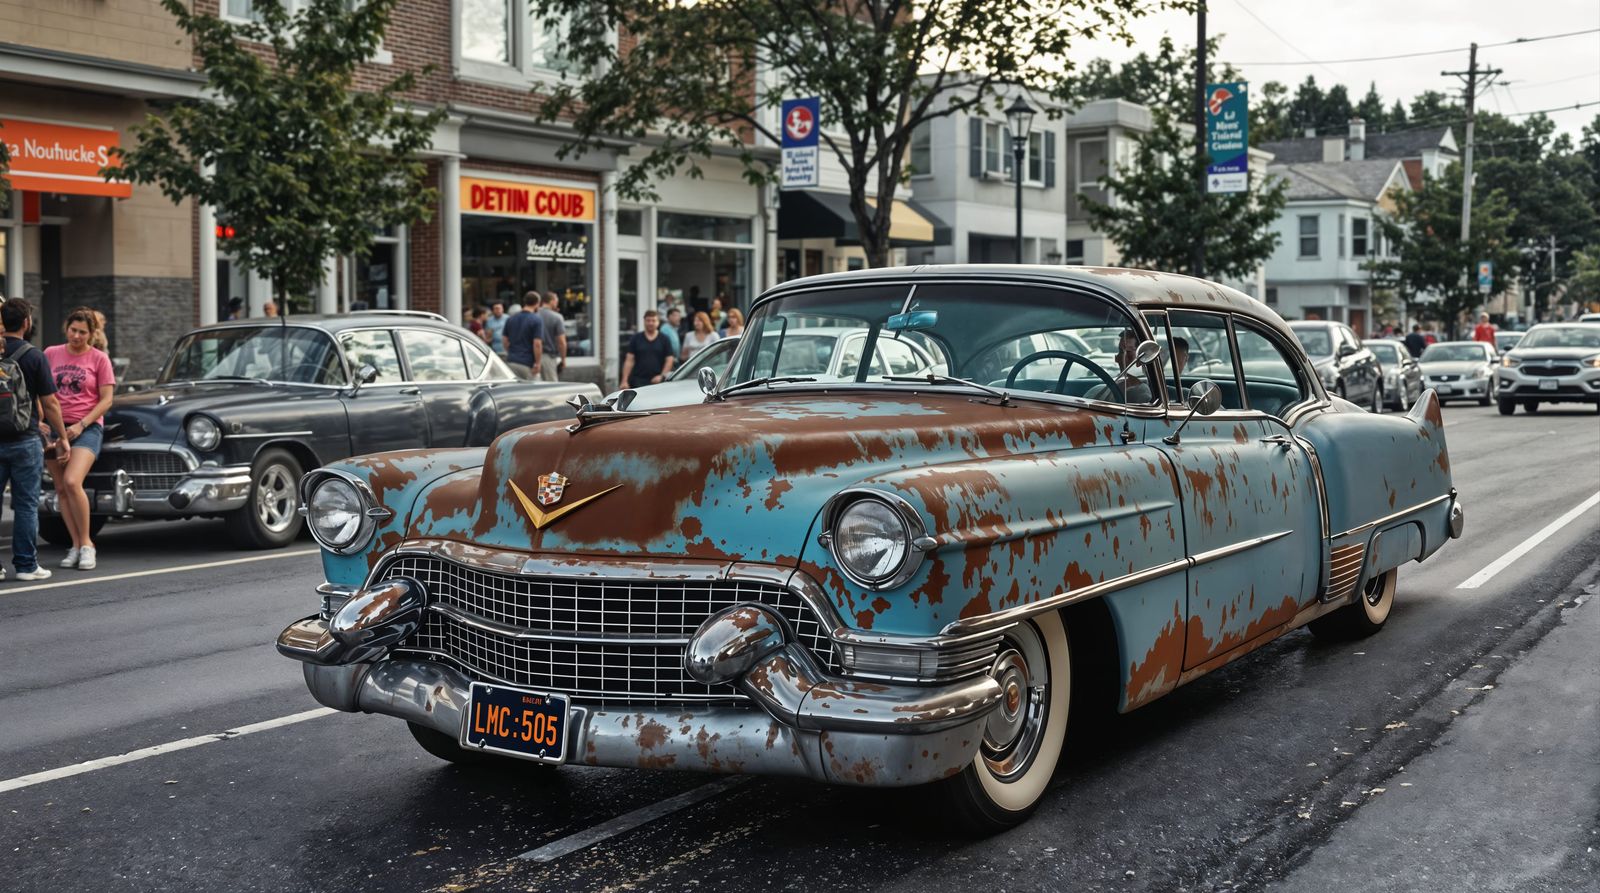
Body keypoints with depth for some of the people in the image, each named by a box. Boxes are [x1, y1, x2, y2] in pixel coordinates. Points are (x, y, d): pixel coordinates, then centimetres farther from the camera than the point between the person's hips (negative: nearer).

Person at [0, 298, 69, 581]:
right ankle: (26, 565, 6)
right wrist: (62, 437, 2)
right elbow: (49, 403, -7)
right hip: (24, 441, -4)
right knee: (26, 505, 3)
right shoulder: (34, 357, -9)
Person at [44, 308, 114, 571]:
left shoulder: (99, 359, -1)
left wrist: (80, 426, -13)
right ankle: (76, 545, 12)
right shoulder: (51, 354, 7)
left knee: (72, 482, -21)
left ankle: (86, 544, -9)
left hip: (86, 428, -4)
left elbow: (106, 400, -3)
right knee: (61, 489, 4)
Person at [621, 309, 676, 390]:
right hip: (638, 381, 0)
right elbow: (629, 360, 4)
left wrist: (662, 376, -8)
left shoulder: (664, 340, 8)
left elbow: (669, 360, 6)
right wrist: (624, 381, -4)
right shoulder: (636, 338, 8)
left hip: (656, 381, 0)